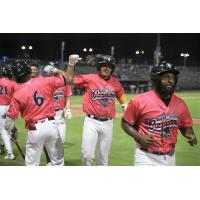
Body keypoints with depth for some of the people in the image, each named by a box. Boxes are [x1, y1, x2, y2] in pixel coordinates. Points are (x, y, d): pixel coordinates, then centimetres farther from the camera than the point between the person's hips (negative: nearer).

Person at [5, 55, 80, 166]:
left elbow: (10, 120, -4)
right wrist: (71, 64, 21)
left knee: (31, 164, 8)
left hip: (34, 130, -2)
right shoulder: (45, 82, -3)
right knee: (58, 162, 16)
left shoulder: (18, 94, -5)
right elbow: (68, 78, 6)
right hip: (52, 126, 2)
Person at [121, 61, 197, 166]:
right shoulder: (139, 101, -14)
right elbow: (125, 123, -4)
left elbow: (186, 126, 13)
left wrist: (190, 135, -9)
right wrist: (139, 137, -20)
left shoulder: (180, 103, 0)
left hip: (170, 157, 5)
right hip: (147, 157, -5)